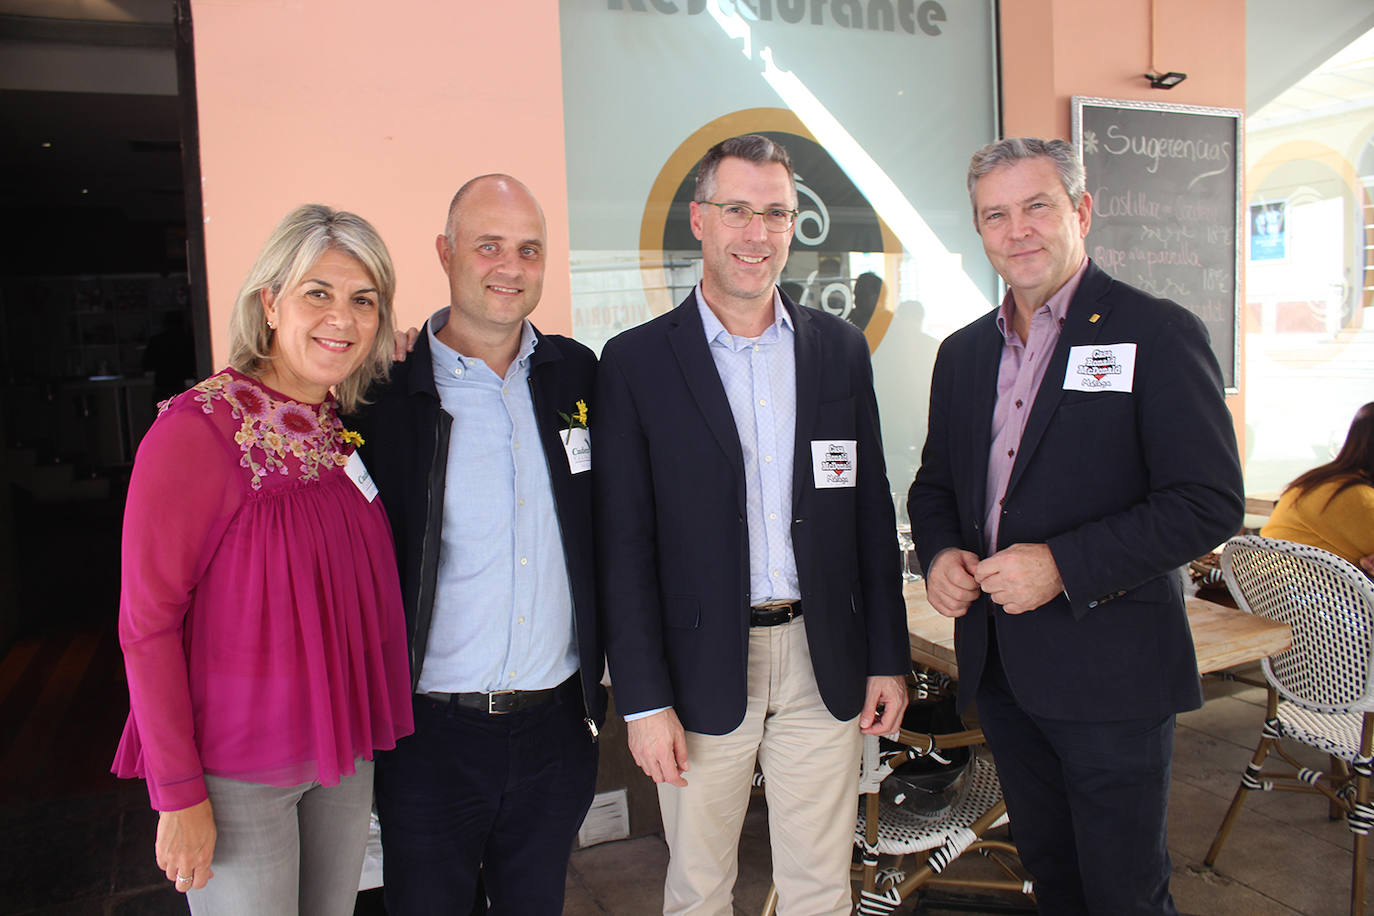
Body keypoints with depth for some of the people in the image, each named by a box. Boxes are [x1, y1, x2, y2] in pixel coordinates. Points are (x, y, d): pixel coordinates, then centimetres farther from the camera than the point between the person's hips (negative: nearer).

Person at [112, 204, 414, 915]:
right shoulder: (195, 431, -17)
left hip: (342, 749, 6)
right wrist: (179, 794, -13)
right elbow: (146, 624, -15)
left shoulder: (344, 427, 1)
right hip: (237, 766, -5)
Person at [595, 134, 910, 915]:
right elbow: (624, 545, -6)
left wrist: (888, 658, 6)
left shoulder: (842, 348, 5)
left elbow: (872, 513, 8)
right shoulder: (637, 362, -5)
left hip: (825, 666, 3)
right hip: (703, 671, -2)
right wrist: (644, 700, -8)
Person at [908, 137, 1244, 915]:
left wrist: (1063, 565, -22)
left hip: (1111, 673, -5)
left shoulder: (1160, 334, -9)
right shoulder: (963, 353, 10)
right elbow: (935, 482, 17)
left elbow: (1211, 502, -15)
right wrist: (938, 553, -4)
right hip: (998, 668, 6)